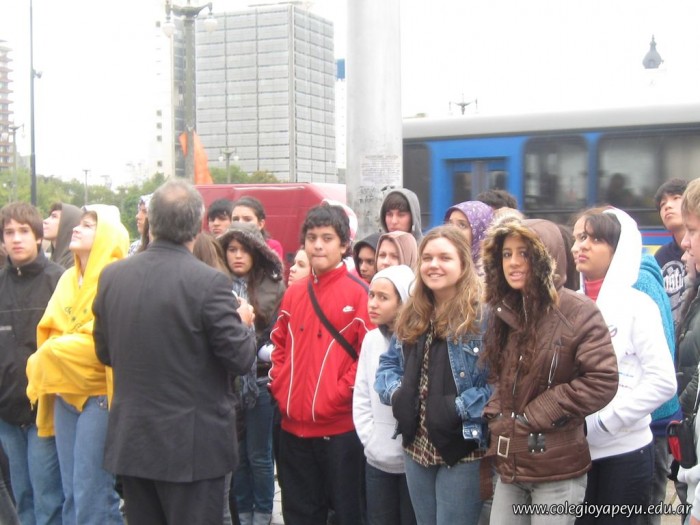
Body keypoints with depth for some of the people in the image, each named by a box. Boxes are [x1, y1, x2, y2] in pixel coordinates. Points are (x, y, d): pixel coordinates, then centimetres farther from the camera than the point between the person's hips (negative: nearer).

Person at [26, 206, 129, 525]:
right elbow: (49, 332, 14)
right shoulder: (68, 279, 15)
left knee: (92, 493, -6)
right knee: (71, 493, 9)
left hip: (99, 393, -7)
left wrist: (54, 353, -10)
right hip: (64, 391, 7)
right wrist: (49, 360, -6)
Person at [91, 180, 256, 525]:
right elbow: (240, 359, -12)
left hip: (130, 441, 5)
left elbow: (105, 353, 9)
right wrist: (243, 323, 7)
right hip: (192, 445, -5)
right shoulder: (208, 282, -17)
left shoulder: (111, 276, -2)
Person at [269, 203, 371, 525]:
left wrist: (340, 395, -14)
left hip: (339, 426, -6)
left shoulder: (358, 293, -8)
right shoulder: (293, 294, 11)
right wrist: (280, 389, 6)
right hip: (293, 425, 6)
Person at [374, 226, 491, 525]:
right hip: (416, 446, 7)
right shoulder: (411, 315, 11)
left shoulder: (483, 314, -12)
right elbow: (388, 363, 18)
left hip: (463, 449, -7)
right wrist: (395, 392, -1)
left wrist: (460, 407, -22)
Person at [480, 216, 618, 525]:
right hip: (510, 464, 6)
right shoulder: (504, 312, 10)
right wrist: (495, 414, 2)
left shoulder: (578, 312, -11)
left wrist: (539, 414, -16)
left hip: (556, 469, -6)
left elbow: (602, 380, -17)